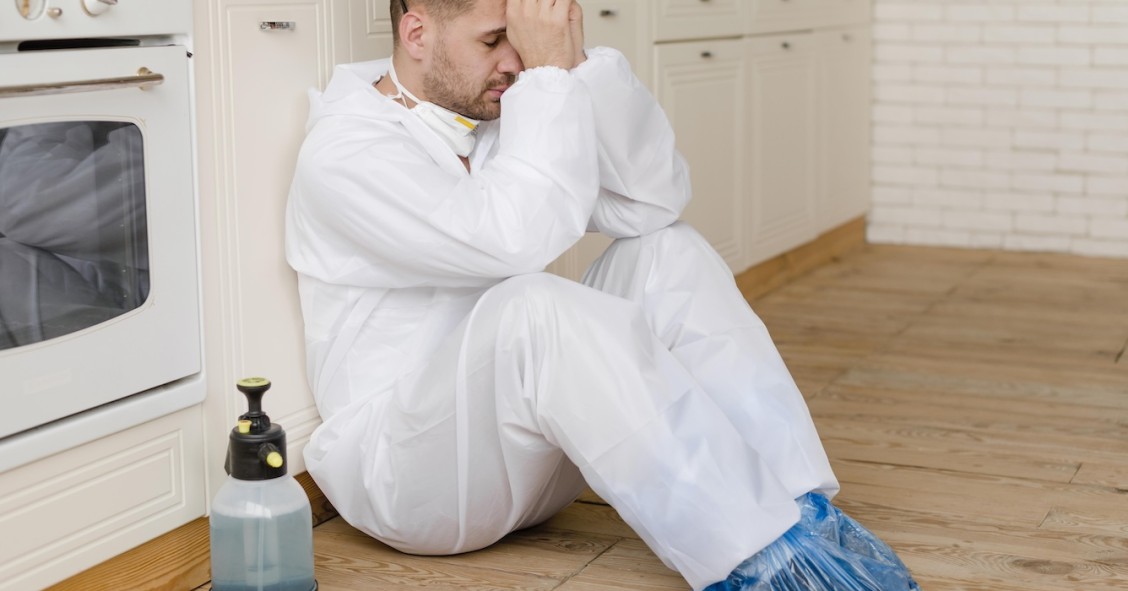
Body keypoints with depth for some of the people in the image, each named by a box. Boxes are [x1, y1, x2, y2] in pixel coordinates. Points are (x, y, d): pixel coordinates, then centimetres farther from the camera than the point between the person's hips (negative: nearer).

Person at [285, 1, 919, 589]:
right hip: (402, 462, -7)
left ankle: (803, 509, -21)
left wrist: (579, 61, -13)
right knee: (535, 308, -35)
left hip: (532, 458, 8)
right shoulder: (343, 153, -15)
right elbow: (516, 240, -32)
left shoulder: (498, 117, 7)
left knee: (668, 256, -10)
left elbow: (657, 200, -4)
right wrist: (547, 76, -24)